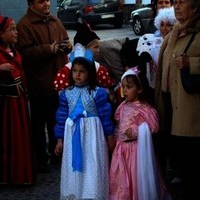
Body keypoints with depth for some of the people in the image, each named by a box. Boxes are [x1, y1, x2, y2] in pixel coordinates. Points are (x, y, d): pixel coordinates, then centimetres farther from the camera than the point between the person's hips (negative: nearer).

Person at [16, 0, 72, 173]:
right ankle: (41, 158, 17)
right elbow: (25, 52, -19)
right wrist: (49, 49, -26)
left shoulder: (55, 21, 10)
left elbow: (65, 41, 20)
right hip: (39, 83, -6)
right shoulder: (25, 25, -12)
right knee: (39, 123, 5)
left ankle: (55, 152, 35)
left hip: (59, 80, 7)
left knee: (56, 120, 19)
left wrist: (68, 46, -3)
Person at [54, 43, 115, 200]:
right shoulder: (66, 93, 1)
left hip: (92, 135, -3)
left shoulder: (98, 93, -8)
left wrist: (110, 137, -1)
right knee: (74, 170, 11)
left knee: (92, 168, 3)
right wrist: (60, 139, 5)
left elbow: (105, 116, -4)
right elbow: (62, 117, 5)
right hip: (73, 135, 3)